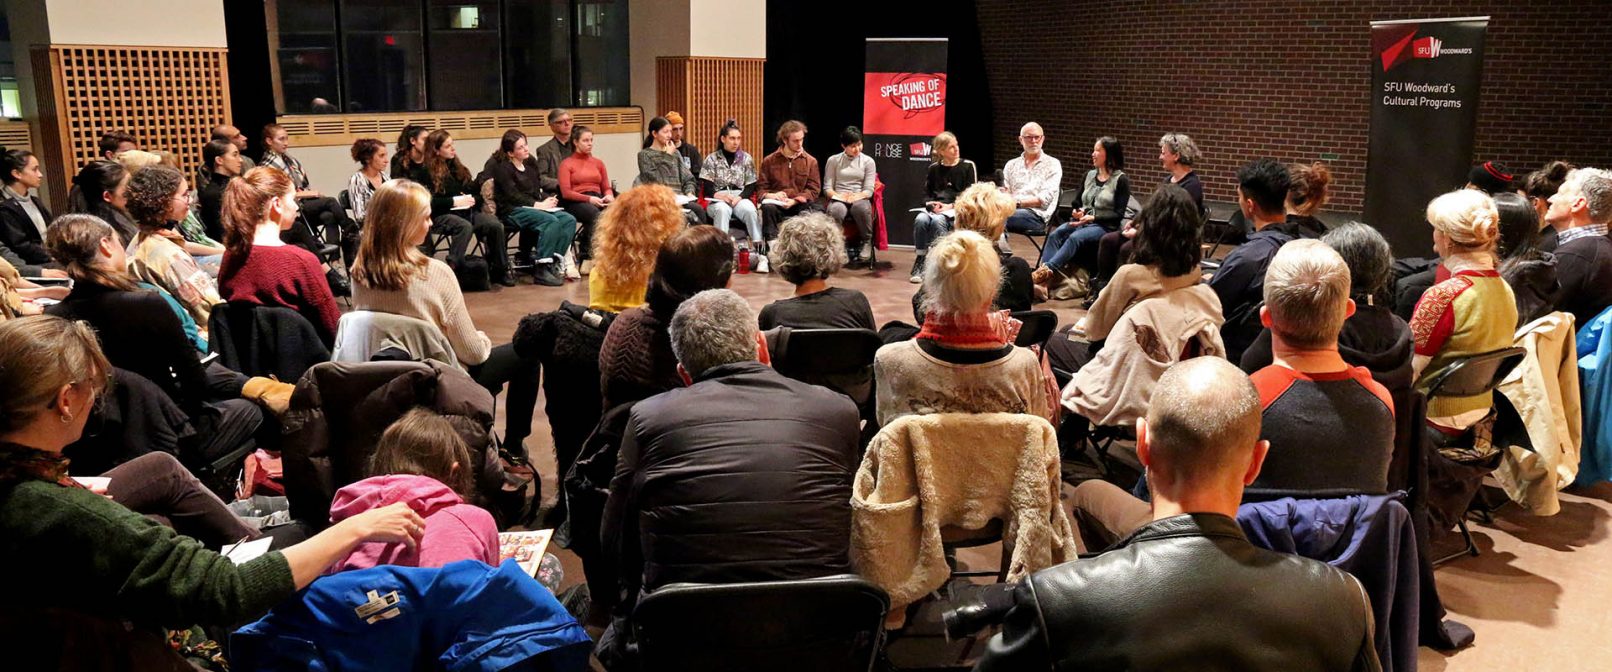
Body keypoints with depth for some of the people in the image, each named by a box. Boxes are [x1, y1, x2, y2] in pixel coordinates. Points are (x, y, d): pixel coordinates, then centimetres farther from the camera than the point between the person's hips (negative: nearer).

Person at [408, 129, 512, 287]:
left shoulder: (457, 167, 21)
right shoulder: (424, 171, 0)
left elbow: (473, 190, 22)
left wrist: (472, 199, -2)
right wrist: (454, 201, -15)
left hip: (464, 211, 6)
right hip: (440, 216, -6)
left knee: (495, 225, -21)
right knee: (465, 226, -39)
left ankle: (499, 270, -12)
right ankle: (451, 268, -39)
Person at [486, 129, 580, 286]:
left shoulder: (530, 162, 15)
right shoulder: (501, 167, -6)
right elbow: (512, 195, -13)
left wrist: (547, 199, -5)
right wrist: (537, 204, -16)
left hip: (534, 207, 7)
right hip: (512, 210, -7)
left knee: (569, 220, -14)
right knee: (551, 221, -31)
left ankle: (555, 261, -16)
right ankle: (541, 270, -30)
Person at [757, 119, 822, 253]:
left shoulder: (811, 161, 7)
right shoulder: (769, 161, 9)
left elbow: (814, 189, 2)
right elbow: (762, 188, 9)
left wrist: (794, 201, -14)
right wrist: (770, 195, -16)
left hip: (801, 204, 0)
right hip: (777, 204, 0)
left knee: (818, 209, -32)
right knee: (768, 208, -35)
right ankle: (772, 246, -36)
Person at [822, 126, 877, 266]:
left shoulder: (868, 161, 10)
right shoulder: (833, 160, 11)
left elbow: (868, 190, 3)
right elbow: (827, 188, 6)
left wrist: (856, 197, -17)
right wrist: (839, 196, -14)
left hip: (859, 199, 0)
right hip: (838, 199, 0)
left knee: (862, 207, -39)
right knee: (836, 210, -39)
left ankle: (866, 242, -17)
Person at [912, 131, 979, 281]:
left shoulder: (968, 166, 4)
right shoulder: (934, 168, 14)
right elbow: (926, 194, 16)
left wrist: (951, 206, -13)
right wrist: (932, 204, -7)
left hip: (957, 209, -3)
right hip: (935, 208, 3)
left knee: (937, 220, -36)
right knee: (920, 219, -31)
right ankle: (920, 262, -23)